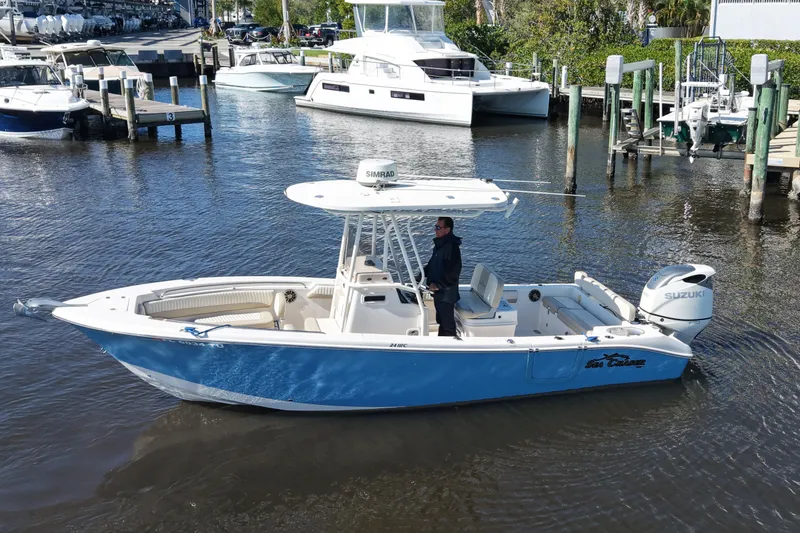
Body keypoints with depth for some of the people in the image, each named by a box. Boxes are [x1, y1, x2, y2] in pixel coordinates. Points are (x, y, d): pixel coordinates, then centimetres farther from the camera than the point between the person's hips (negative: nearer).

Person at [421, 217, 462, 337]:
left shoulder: (452, 246, -21)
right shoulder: (440, 244, 9)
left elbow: (453, 272, -25)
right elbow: (433, 264, 22)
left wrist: (438, 285, -23)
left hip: (446, 293, -10)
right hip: (438, 291, 10)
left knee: (448, 324, -1)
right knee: (441, 320, 22)